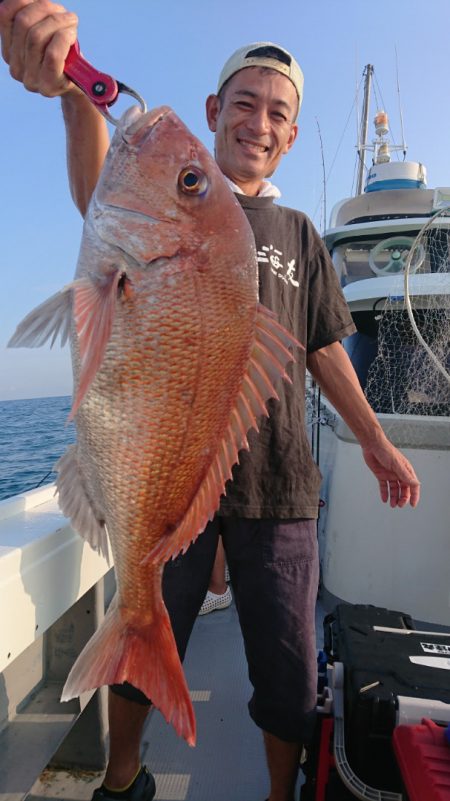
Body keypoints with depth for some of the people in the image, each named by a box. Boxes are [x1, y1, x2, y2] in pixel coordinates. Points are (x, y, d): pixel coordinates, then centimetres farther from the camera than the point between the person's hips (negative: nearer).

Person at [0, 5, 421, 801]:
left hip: (278, 482, 3)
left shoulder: (298, 234, 15)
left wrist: (375, 440, 14)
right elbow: (104, 190, -21)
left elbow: (325, 349, 16)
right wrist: (73, 90, -41)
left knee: (290, 669, 10)